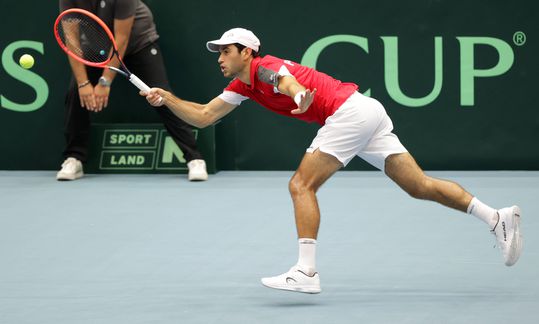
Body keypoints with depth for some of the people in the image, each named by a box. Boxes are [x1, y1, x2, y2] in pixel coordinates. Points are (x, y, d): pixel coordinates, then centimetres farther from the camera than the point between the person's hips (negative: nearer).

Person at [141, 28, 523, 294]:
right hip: (368, 112, 10)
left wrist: (300, 98, -55)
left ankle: (306, 272, -16)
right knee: (420, 186, 7)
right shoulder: (242, 85, 17)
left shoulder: (264, 67, -10)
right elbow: (203, 116, 21)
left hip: (351, 110, -10)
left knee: (301, 185, -11)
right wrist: (166, 98, 11)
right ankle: (497, 217, 2)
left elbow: (293, 85, -33)